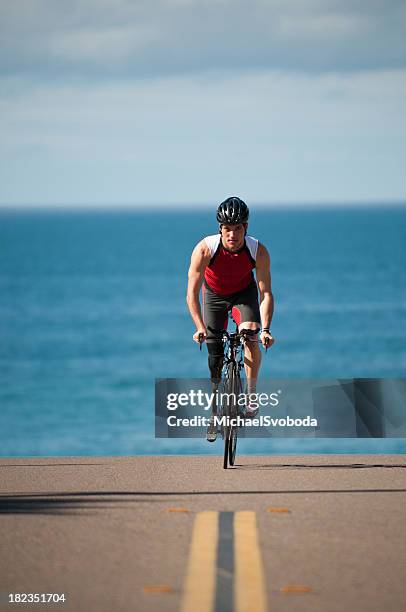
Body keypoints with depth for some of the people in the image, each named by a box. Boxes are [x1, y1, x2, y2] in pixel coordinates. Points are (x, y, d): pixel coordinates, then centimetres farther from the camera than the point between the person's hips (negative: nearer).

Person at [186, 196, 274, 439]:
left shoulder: (258, 251, -31)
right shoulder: (205, 249, -34)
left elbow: (266, 293, -27)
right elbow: (192, 293, -31)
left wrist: (266, 328, -39)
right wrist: (200, 327, -43)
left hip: (245, 292, 0)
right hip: (214, 295, 0)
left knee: (250, 337, -27)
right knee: (215, 355, -2)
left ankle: (251, 394, -9)